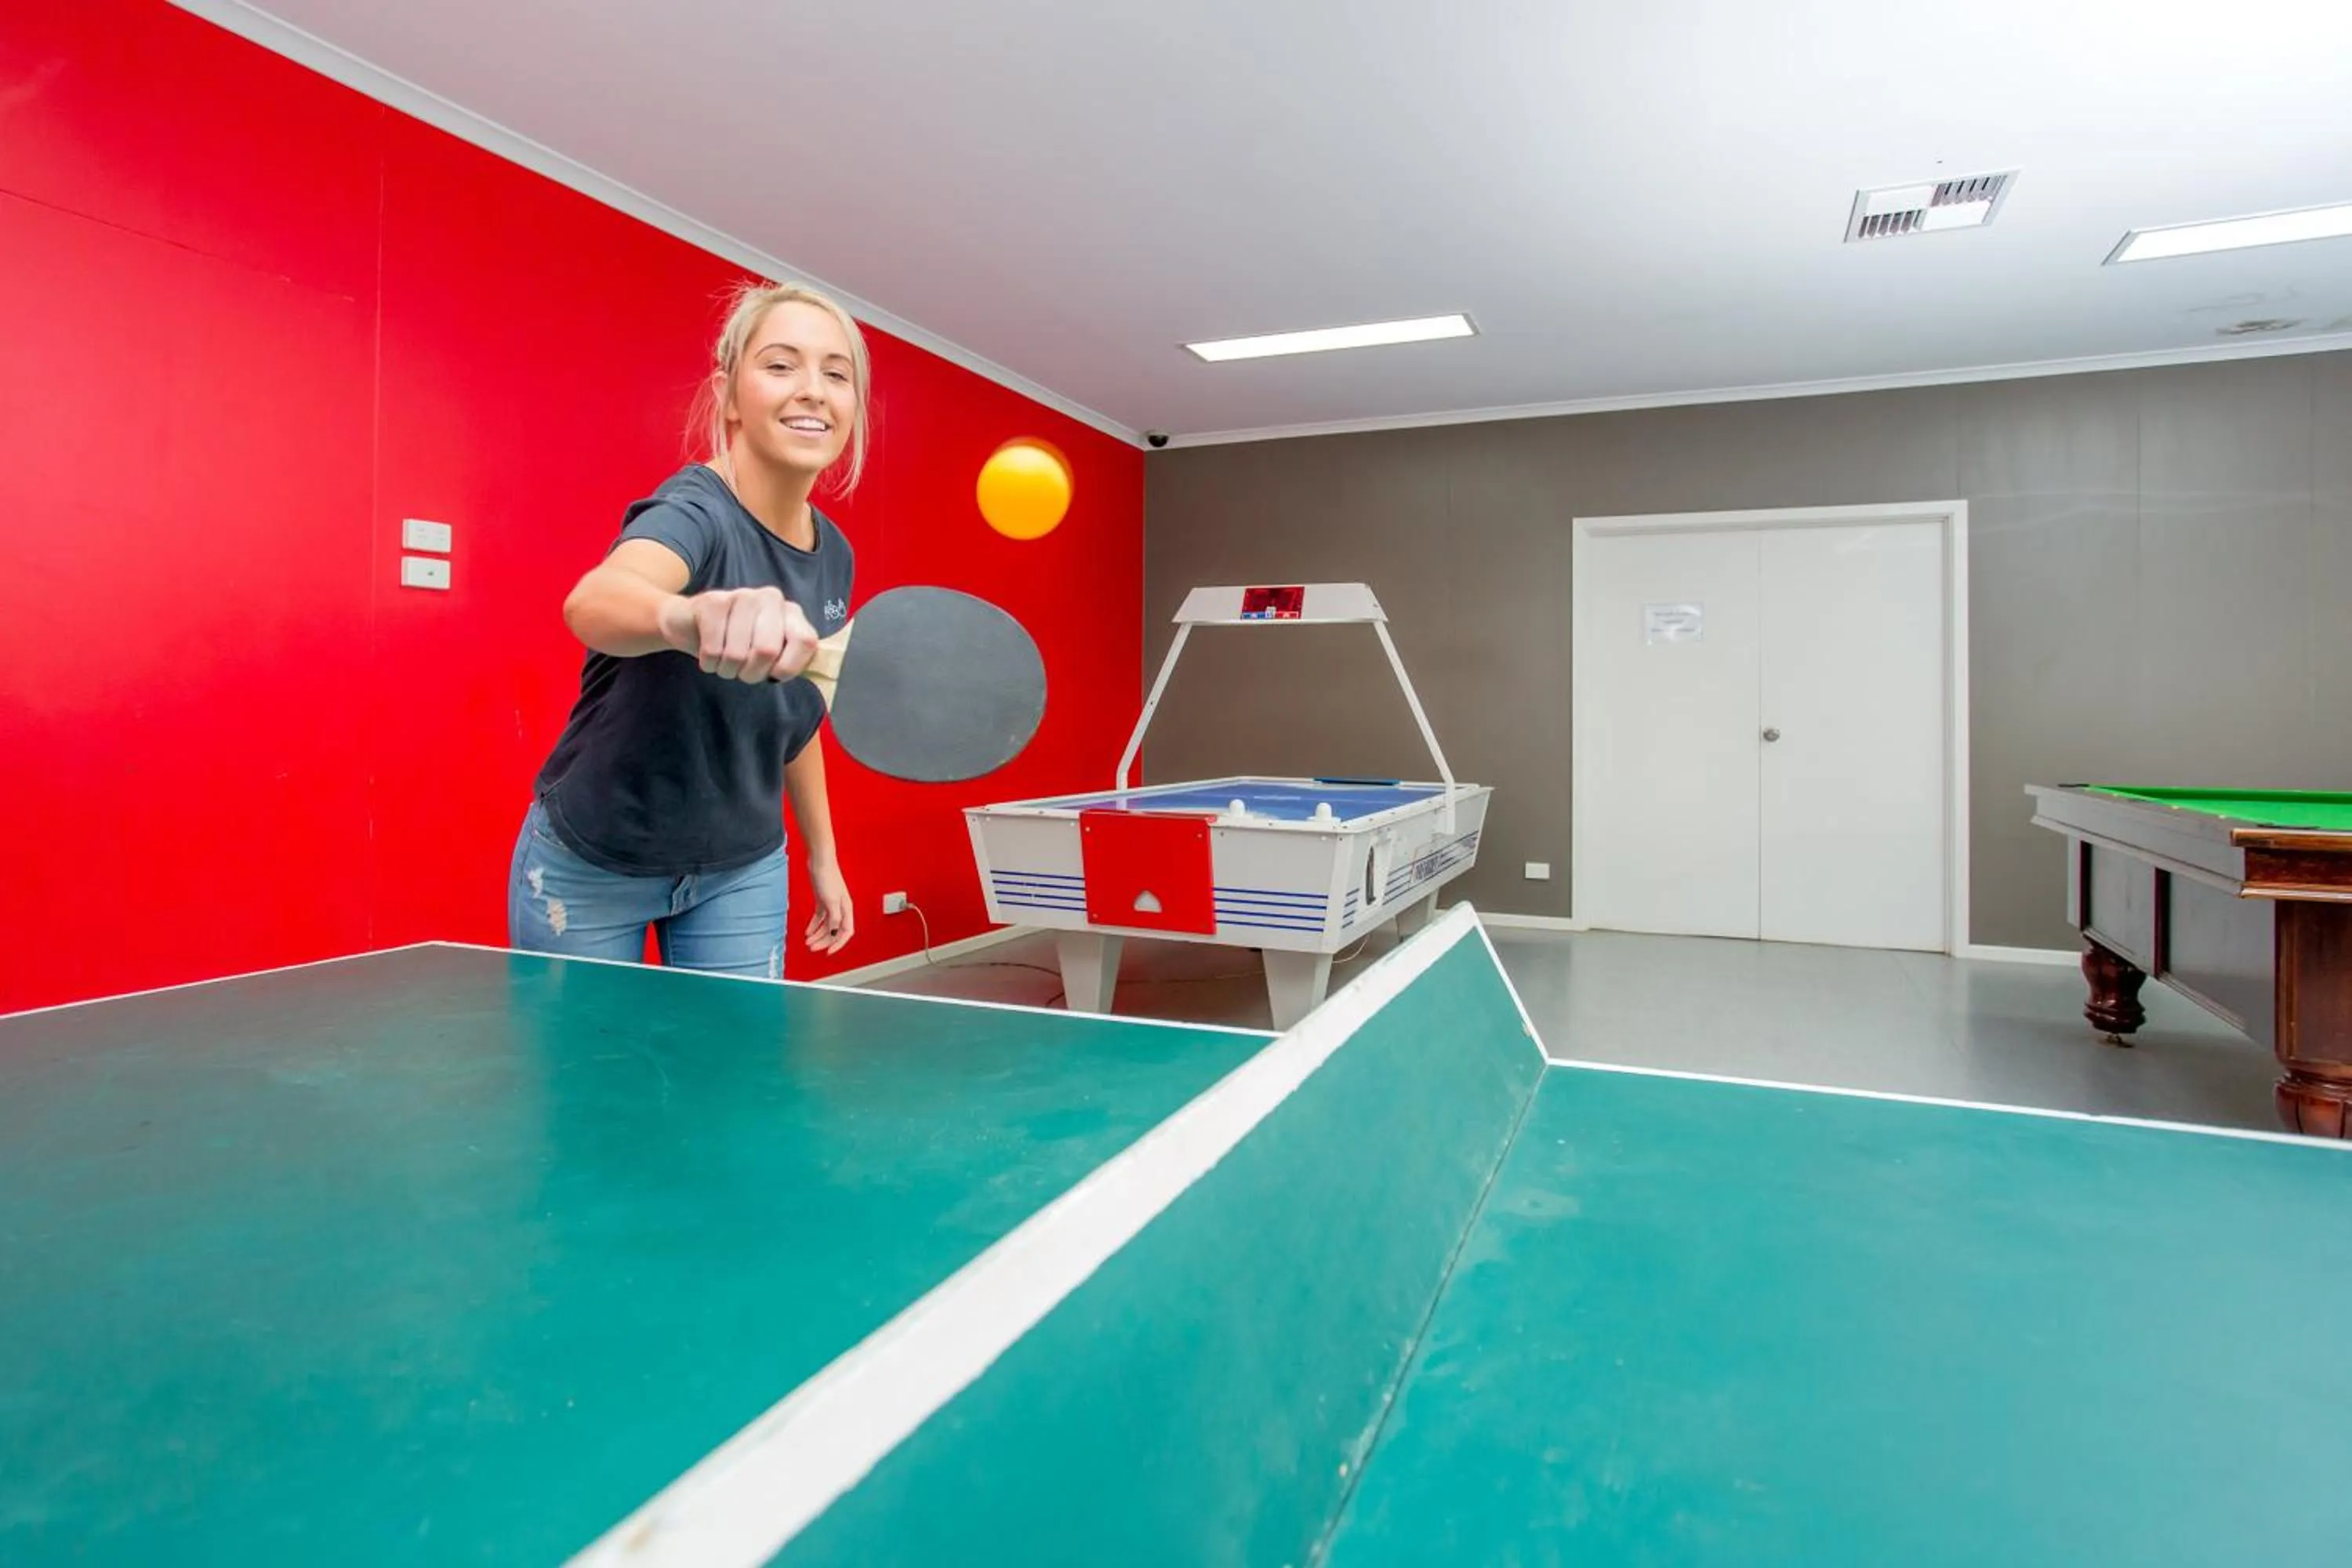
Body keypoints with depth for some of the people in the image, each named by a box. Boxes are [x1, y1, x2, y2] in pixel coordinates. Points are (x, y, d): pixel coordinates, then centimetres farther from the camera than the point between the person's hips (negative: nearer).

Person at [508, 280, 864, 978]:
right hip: (590, 866, -5)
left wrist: (821, 854, 12)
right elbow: (592, 603, -48)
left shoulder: (834, 555, -4)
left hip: (741, 872, 5)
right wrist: (687, 617, -70)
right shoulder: (696, 510, -24)